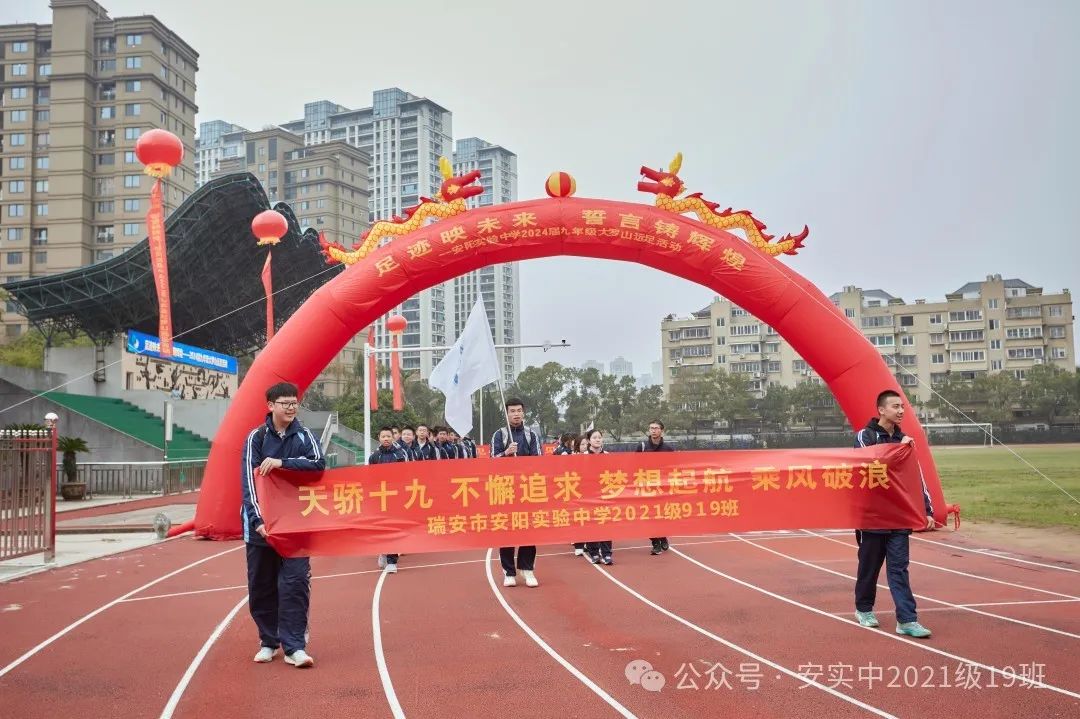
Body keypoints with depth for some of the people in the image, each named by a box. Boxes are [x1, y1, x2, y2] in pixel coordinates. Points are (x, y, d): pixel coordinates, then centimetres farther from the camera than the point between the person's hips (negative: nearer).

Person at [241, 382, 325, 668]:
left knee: (295, 582, -7)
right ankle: (269, 642, 23)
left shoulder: (304, 435, 3)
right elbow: (249, 479, -10)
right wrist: (257, 519, -21)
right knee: (261, 585, 7)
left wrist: (281, 462, -24)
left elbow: (318, 463, -14)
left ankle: (294, 647, -2)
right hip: (261, 522, 0)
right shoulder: (256, 437, -1)